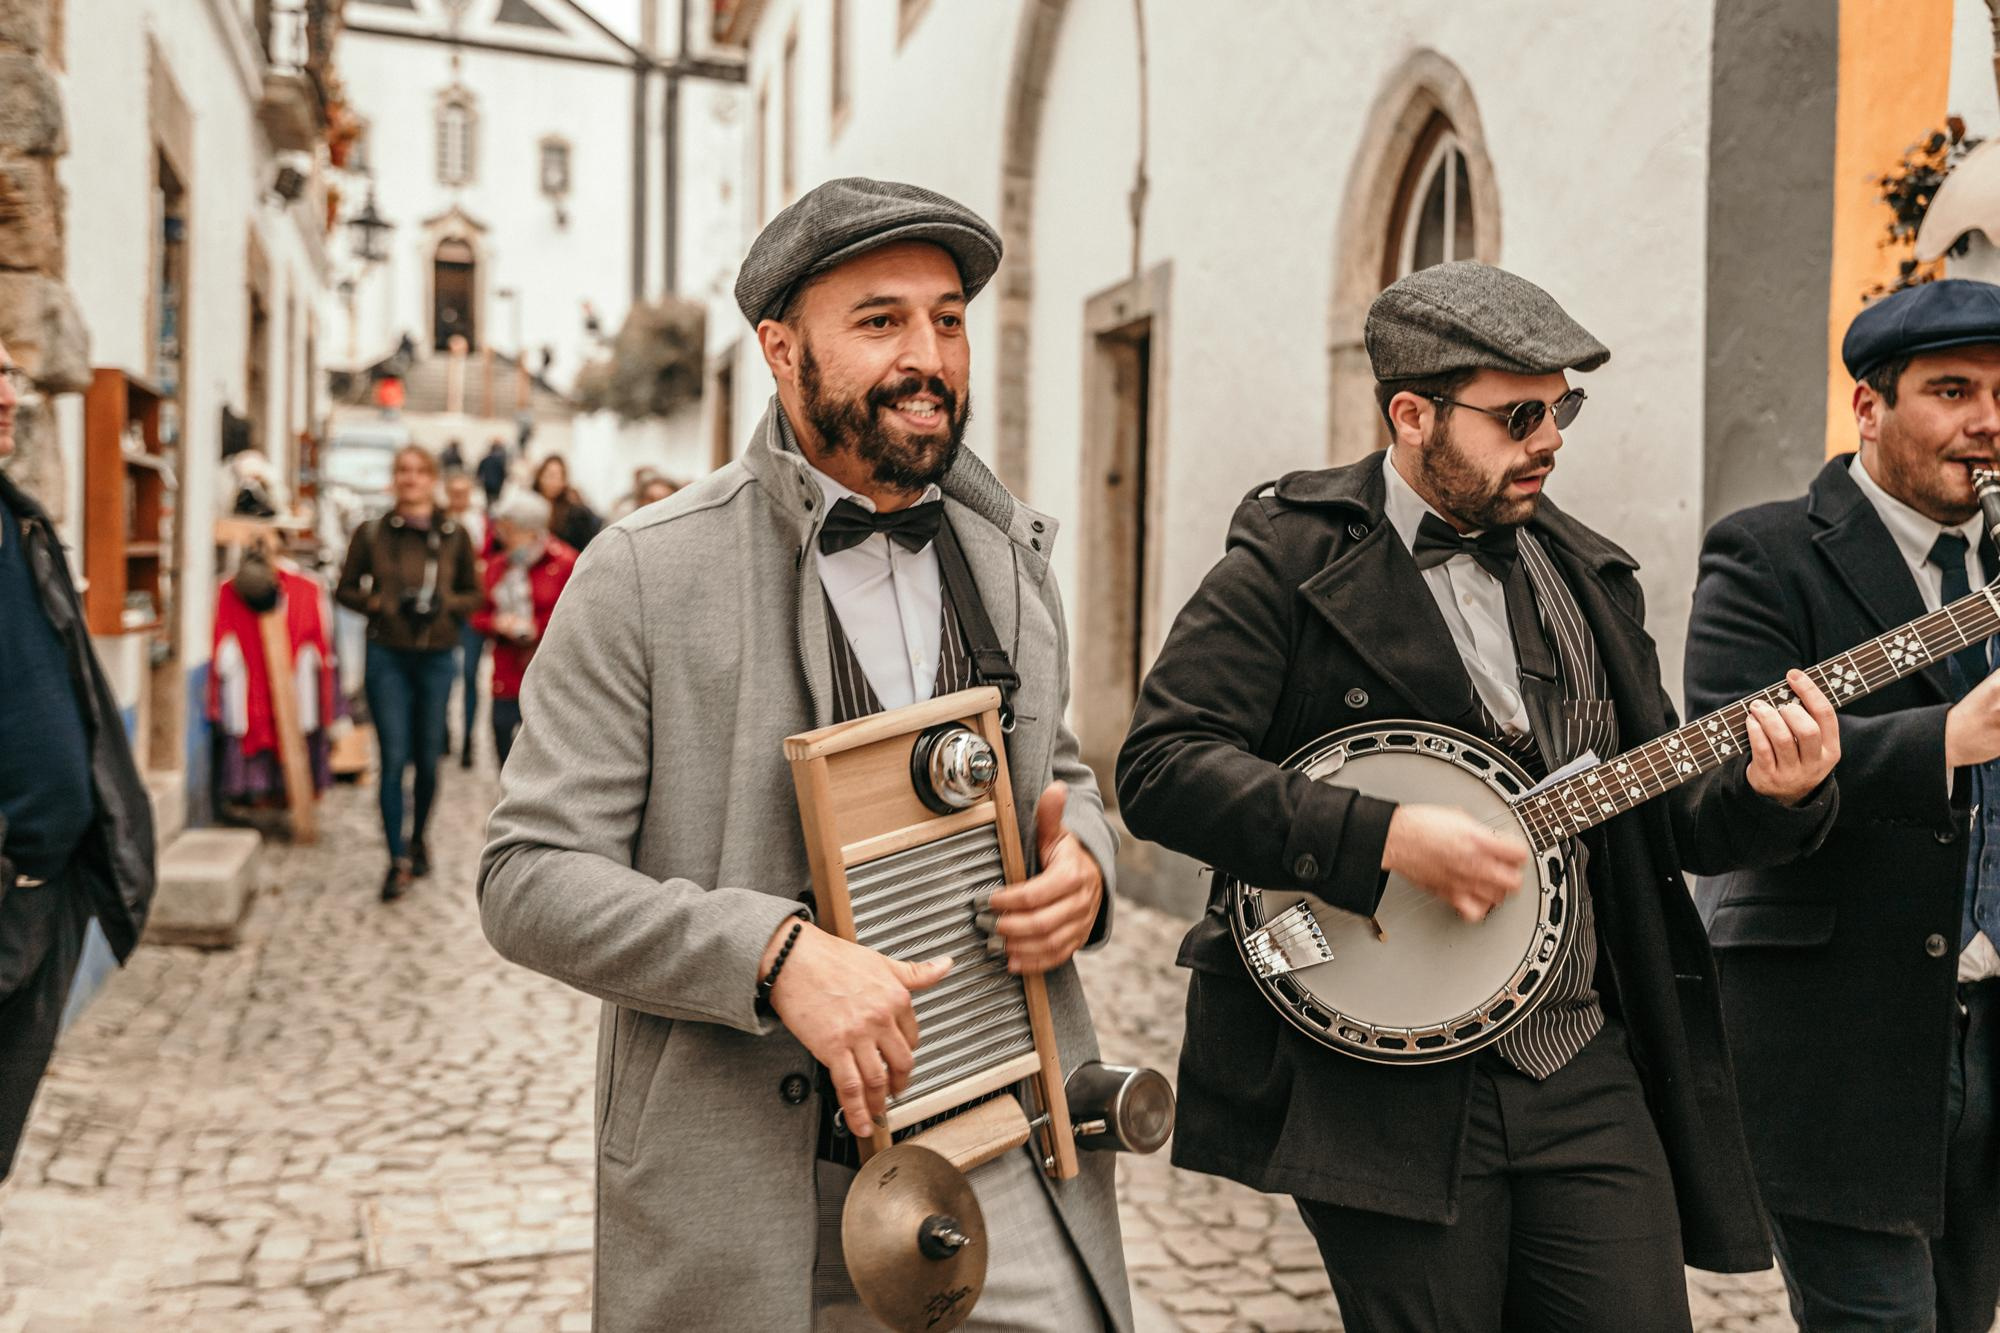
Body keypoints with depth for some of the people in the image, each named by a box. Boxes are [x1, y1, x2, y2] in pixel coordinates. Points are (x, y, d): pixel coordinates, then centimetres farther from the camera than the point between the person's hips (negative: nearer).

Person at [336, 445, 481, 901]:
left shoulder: (454, 535, 5)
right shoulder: (372, 533, 3)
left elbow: (473, 594, 11)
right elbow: (346, 590, 8)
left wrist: (445, 604, -9)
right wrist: (384, 603, -9)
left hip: (437, 657, 1)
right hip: (387, 657, -1)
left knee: (428, 759, 10)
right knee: (393, 758, -6)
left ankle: (418, 838, 33)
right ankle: (398, 860, 0)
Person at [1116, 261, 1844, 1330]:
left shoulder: (1588, 578, 14)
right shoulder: (1294, 559, -6)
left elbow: (1661, 818, 15)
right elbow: (1159, 767, -16)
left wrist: (1770, 792, -6)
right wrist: (1386, 837, -22)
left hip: (1587, 1078, 6)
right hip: (1389, 1080, -5)